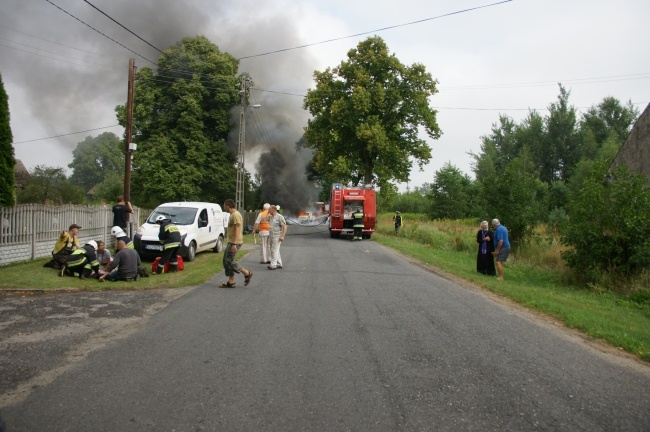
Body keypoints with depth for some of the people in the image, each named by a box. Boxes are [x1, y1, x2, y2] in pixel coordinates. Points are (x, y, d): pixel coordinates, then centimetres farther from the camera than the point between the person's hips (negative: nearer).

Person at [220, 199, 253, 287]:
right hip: (231, 242, 10)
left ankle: (247, 273, 3)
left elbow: (237, 230, -23)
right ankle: (231, 282, 13)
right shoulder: (233, 215, 16)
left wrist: (234, 244, -26)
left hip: (234, 242, -10)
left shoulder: (235, 215, -17)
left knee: (230, 261, -8)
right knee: (226, 260, 10)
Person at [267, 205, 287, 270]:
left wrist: (282, 236, -20)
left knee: (274, 250, -11)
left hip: (277, 237, -9)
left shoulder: (280, 217, -10)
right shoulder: (271, 217, 14)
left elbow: (284, 227, -14)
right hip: (272, 236, 9)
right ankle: (279, 264, 19)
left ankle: (273, 265, -11)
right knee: (276, 251, 12)